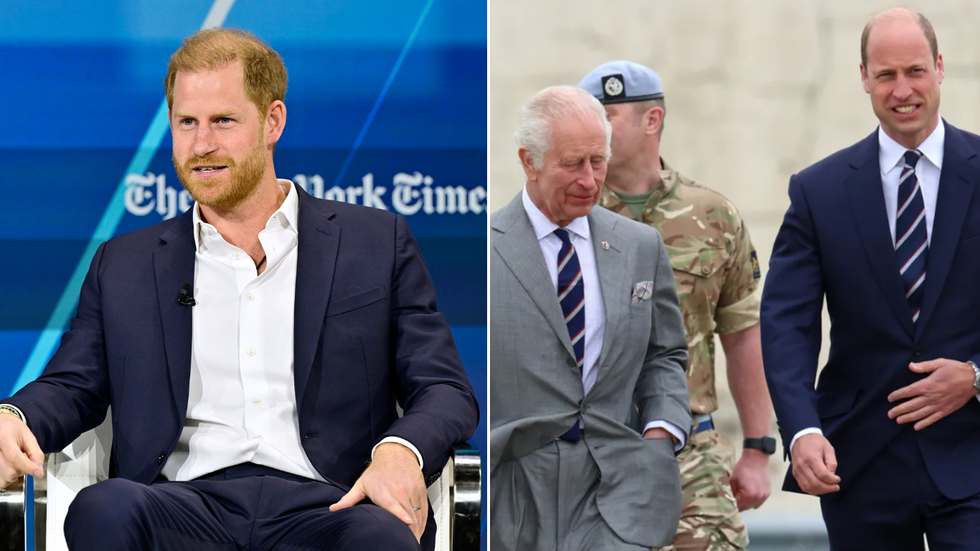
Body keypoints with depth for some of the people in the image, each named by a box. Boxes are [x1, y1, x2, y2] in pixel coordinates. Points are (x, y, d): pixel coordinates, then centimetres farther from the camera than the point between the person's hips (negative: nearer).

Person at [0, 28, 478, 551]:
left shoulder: (377, 243, 16)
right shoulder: (124, 266, 23)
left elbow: (447, 391, 12)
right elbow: (72, 386, 19)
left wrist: (401, 451, -13)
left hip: (325, 505, -1)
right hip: (185, 503, 2)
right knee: (103, 509, -35)